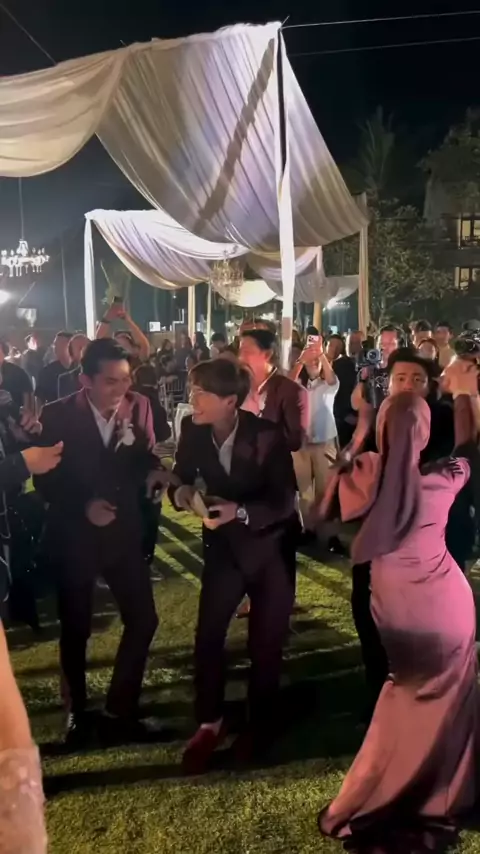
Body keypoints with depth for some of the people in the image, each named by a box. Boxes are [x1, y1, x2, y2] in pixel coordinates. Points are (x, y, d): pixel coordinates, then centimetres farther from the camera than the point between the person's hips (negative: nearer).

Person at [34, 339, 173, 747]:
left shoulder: (139, 407, -6)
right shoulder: (57, 416, -12)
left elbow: (145, 459, 0)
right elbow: (45, 479, -7)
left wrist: (153, 471, -22)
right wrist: (83, 505, -20)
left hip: (123, 530, 2)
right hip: (73, 535, -2)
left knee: (143, 620, 4)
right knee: (75, 628, 13)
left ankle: (119, 711, 26)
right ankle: (78, 711, 38)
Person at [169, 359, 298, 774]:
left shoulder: (267, 435, -25)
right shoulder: (193, 430, -15)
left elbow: (285, 502, -23)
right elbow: (183, 474, -1)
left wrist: (240, 512, -38)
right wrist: (182, 491, -25)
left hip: (270, 545, -2)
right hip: (224, 544, 3)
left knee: (266, 640, 9)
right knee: (207, 634, -3)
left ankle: (260, 724, 33)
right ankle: (209, 723, 20)